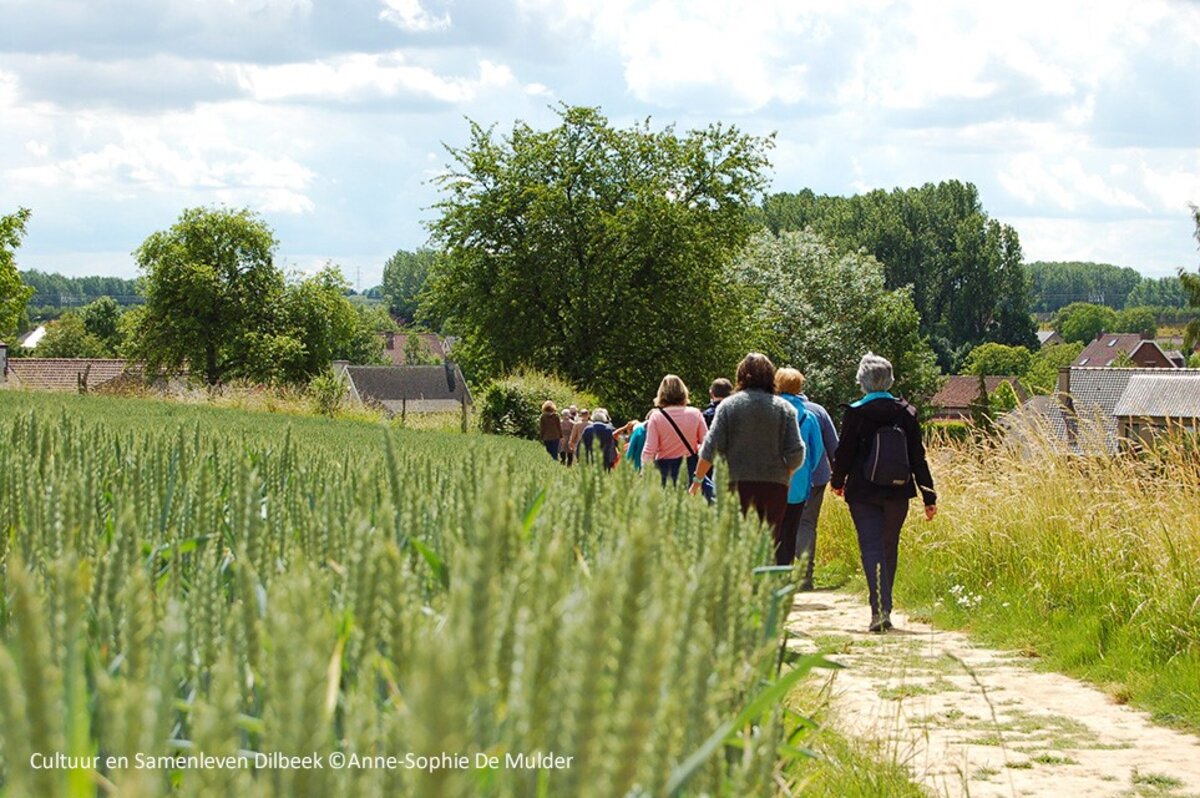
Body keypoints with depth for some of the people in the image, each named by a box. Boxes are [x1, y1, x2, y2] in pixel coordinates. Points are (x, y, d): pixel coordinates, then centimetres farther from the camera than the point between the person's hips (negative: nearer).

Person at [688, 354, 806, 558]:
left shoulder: (728, 405, 1)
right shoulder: (784, 408, 3)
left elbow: (711, 448, -3)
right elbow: (797, 453, -1)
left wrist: (697, 481, 4)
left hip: (738, 483, -1)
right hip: (774, 485, 1)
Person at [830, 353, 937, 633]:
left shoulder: (855, 413, -8)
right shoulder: (906, 413, 1)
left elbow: (844, 452, -2)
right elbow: (918, 458, 2)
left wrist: (837, 481, 17)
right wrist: (928, 496, 6)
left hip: (863, 493, -3)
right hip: (898, 492, 3)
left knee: (872, 548, -5)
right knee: (889, 547, 18)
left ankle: (880, 609, -21)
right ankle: (884, 606, 28)